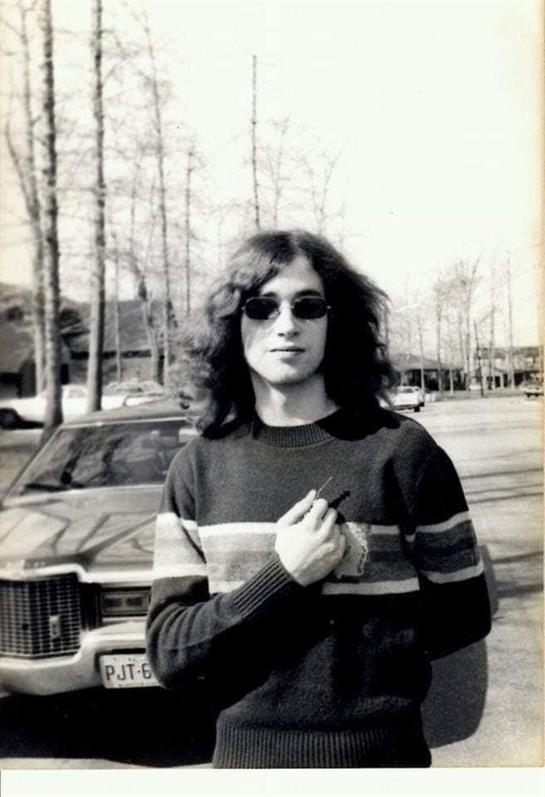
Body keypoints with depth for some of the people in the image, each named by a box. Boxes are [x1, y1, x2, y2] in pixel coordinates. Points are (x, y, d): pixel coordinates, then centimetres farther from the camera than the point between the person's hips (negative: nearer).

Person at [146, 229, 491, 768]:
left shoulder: (399, 448, -11)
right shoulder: (198, 466, -4)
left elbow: (463, 615, -2)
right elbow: (168, 655, -8)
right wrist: (285, 575, -20)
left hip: (380, 750, -2)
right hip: (244, 749, 2)